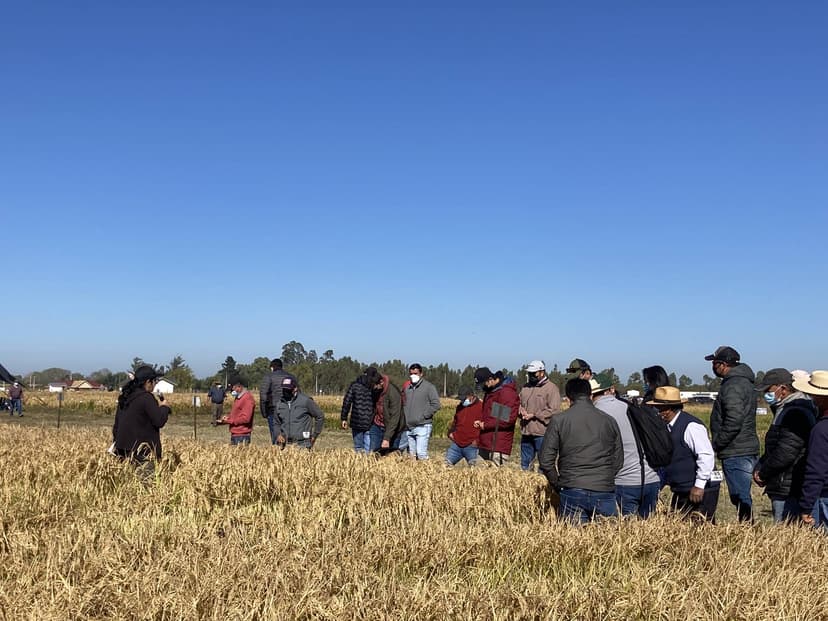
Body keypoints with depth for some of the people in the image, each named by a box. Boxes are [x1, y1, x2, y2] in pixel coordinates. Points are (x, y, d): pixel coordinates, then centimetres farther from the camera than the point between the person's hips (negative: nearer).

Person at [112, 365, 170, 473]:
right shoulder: (146, 397, -13)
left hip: (124, 449, 9)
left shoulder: (125, 397, 13)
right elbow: (159, 421, -17)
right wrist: (164, 407, 2)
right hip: (142, 451, -9)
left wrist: (117, 441, 27)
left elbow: (117, 424, 19)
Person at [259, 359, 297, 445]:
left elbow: (263, 396, -8)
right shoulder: (292, 377, 14)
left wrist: (264, 413, 0)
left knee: (276, 438, -2)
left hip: (274, 412, -4)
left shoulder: (268, 377, 1)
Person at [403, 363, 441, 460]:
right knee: (411, 454, 9)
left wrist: (423, 416, -11)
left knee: (421, 454, -14)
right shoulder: (407, 388, 15)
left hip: (423, 426, -6)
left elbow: (436, 404, -9)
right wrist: (405, 418, 9)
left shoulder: (428, 386, -3)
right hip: (409, 427, 6)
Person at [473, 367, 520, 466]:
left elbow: (509, 419, -19)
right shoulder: (490, 392, 17)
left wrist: (486, 425, -13)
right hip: (486, 445, 9)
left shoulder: (506, 392, -13)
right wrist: (481, 422, 7)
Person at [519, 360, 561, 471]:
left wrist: (534, 415, -15)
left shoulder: (551, 388, -6)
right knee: (525, 464, 14)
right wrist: (521, 410, -1)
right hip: (526, 432, 7)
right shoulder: (525, 388, 16)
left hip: (542, 433, -7)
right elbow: (519, 404, 24)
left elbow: (554, 411, -14)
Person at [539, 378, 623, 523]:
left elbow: (546, 460, -2)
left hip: (572, 494, -2)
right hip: (604, 492, 2)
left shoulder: (558, 420, -1)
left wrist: (558, 485, 11)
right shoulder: (609, 421, 8)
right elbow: (618, 460, 13)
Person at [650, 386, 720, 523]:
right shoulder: (667, 426, 10)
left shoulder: (690, 426, -17)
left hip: (700, 491, -8)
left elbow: (706, 455, -21)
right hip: (681, 491, 9)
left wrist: (699, 486, -21)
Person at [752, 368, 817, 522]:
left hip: (789, 492, -11)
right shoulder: (785, 410, 17)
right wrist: (759, 467, 8)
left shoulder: (795, 413, -18)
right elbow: (773, 448, 24)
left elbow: (785, 453, -24)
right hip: (783, 489, 11)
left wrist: (763, 474, -12)